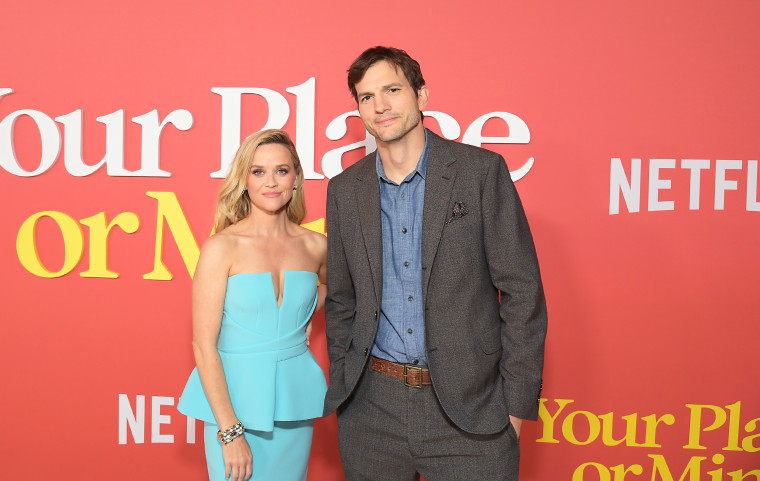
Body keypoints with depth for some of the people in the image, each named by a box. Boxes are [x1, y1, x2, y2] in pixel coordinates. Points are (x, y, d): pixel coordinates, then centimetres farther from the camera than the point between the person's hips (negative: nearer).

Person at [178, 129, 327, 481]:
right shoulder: (222, 247, -10)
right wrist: (230, 432, -14)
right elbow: (204, 346, -11)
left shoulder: (314, 245, 2)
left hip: (294, 398, 4)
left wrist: (307, 317, 9)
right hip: (234, 399, -4)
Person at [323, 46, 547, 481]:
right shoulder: (345, 189, 7)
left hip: (467, 409, -3)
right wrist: (341, 390, 9)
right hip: (372, 408, 3)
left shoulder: (481, 170, -5)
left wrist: (517, 403, -8)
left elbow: (522, 292, -5)